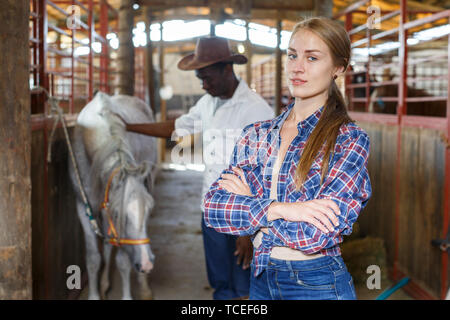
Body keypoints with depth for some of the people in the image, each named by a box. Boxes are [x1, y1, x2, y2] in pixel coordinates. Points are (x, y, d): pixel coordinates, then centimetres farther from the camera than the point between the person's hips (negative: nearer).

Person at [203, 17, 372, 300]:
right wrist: (277, 209, -22)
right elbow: (212, 207, -7)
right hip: (261, 279, 4)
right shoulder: (256, 135, 3)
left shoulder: (350, 141, -11)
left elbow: (315, 235, -22)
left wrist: (249, 202, -9)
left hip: (318, 285, -4)